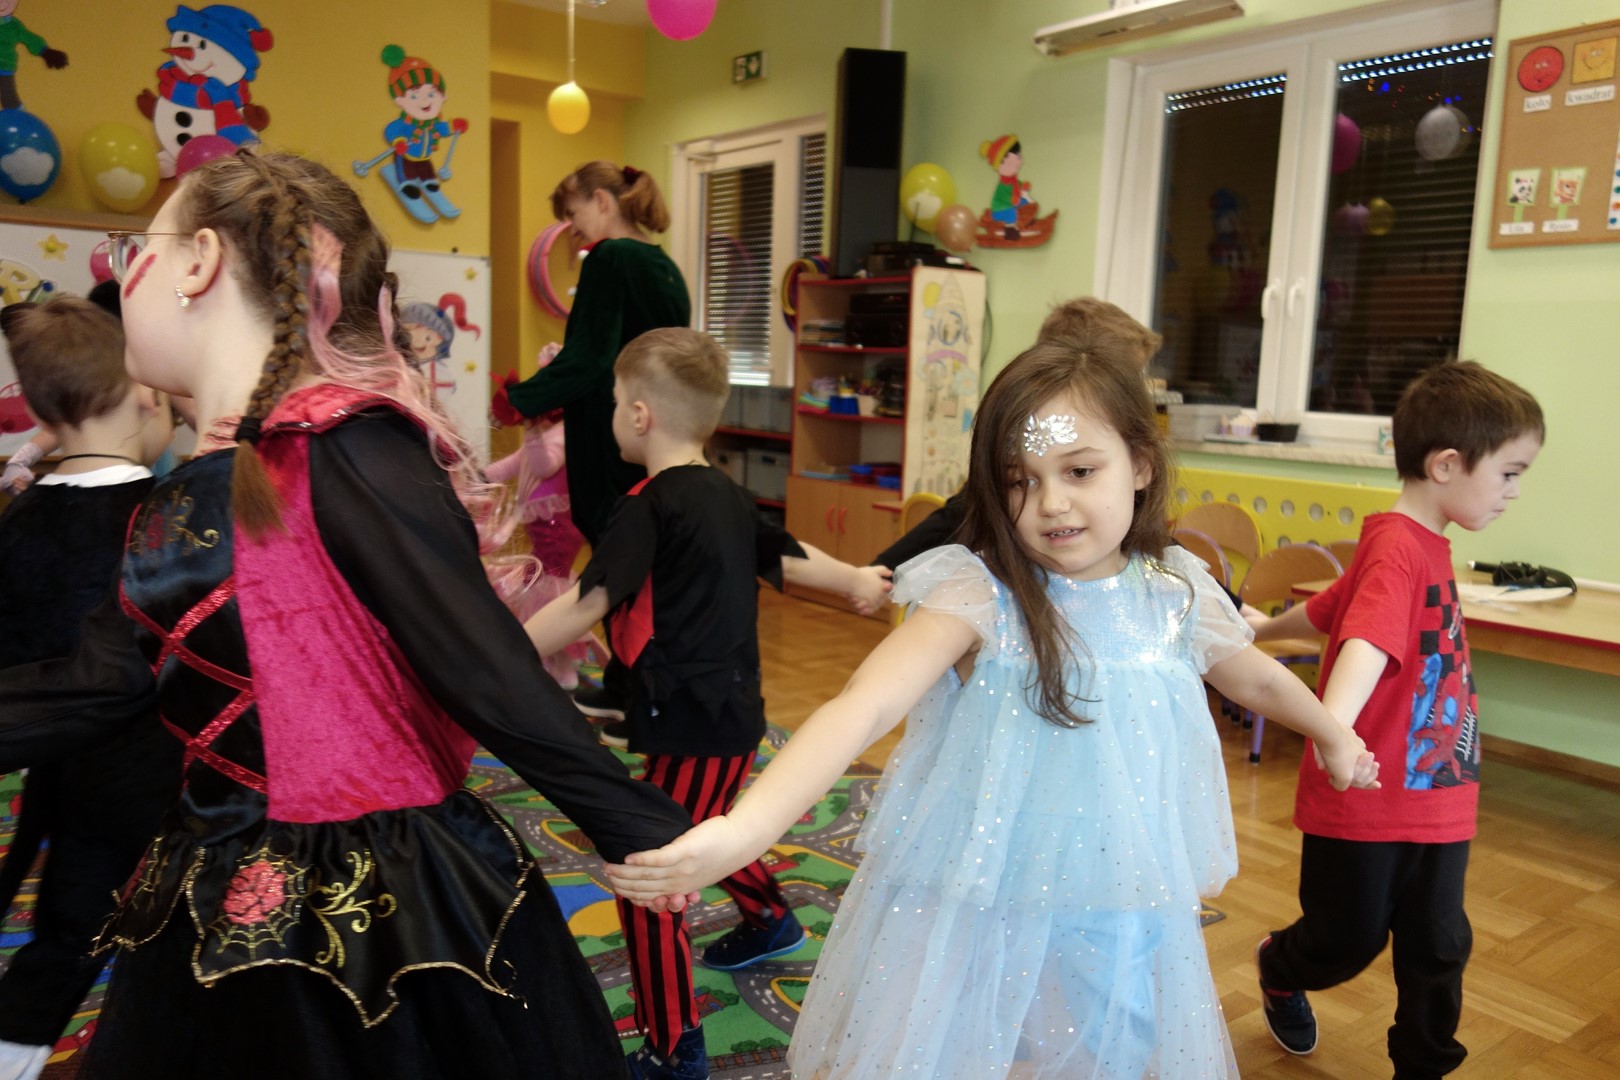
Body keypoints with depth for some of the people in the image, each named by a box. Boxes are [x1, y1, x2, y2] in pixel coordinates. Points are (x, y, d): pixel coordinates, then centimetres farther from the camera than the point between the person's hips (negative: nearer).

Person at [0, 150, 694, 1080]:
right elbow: (90, 694, 7)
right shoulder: (182, 504, 6)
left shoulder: (346, 456, -21)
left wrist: (647, 831, -19)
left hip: (386, 912, -8)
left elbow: (491, 678, -22)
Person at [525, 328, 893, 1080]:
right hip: (734, 710, 9)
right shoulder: (727, 496, 8)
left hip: (692, 721, -9)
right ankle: (770, 920, 55)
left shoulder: (647, 507, -16)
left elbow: (584, 606, -22)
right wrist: (856, 581, 40)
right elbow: (787, 557, 21)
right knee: (703, 829, 32)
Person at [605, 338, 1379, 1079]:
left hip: (1120, 933, 4)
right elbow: (866, 703, -33)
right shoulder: (977, 591, -18)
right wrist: (745, 828, -47)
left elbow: (1257, 678, 19)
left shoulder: (1176, 595, -3)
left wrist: (1335, 737, 36)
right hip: (971, 924, -3)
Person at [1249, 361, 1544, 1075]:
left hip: (1436, 797, 8)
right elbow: (1367, 641, -39)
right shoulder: (1398, 547, -21)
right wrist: (1334, 728, -56)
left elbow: (1329, 609, 21)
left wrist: (1264, 630, 38)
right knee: (1349, 939, 12)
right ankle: (1278, 969, 42)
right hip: (1366, 799, -8)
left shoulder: (1425, 546, 8)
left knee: (1438, 947, 12)